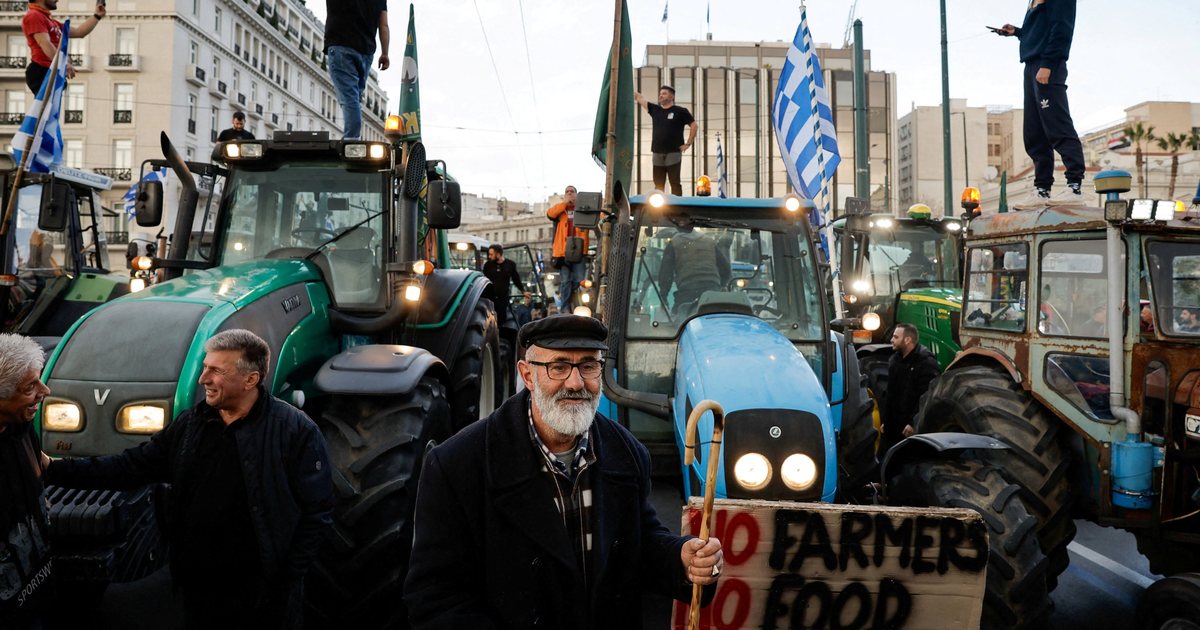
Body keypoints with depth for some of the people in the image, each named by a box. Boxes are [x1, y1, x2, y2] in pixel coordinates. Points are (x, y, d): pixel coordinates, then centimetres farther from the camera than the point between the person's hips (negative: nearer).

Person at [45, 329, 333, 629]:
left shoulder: (296, 431, -13)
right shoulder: (189, 424, 5)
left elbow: (317, 512, -11)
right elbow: (132, 466, 7)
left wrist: (287, 579, -14)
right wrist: (57, 471, -1)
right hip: (198, 588, 5)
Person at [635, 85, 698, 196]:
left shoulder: (680, 111, 2)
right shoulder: (655, 109, 13)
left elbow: (694, 126, 2)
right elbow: (639, 98, 12)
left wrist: (688, 143, -4)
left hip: (673, 153, -4)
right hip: (657, 153, 5)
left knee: (675, 183, -3)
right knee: (658, 184, 7)